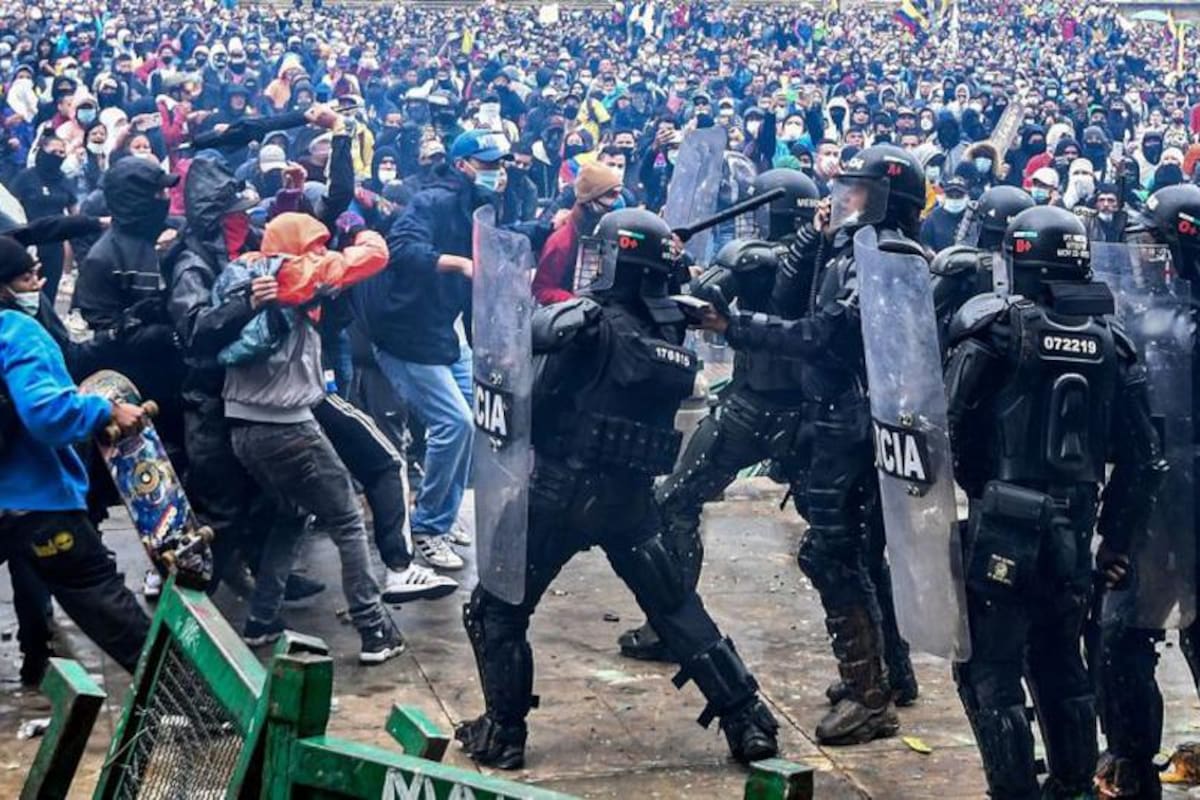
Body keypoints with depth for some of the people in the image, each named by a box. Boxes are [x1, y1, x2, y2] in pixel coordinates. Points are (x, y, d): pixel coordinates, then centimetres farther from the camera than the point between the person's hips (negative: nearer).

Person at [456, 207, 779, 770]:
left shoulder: (593, 320, -15)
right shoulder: (671, 333, 3)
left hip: (561, 492, -5)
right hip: (631, 497, 5)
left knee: (495, 610, 11)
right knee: (678, 609, 17)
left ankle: (502, 734, 12)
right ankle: (748, 723, 15)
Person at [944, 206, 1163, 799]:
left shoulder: (994, 327, -9)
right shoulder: (1109, 341, 5)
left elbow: (953, 426, -10)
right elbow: (1141, 457, 6)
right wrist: (1117, 539, 15)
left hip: (1004, 530, -5)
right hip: (1074, 536, 5)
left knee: (989, 672, 3)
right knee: (1060, 665, 21)